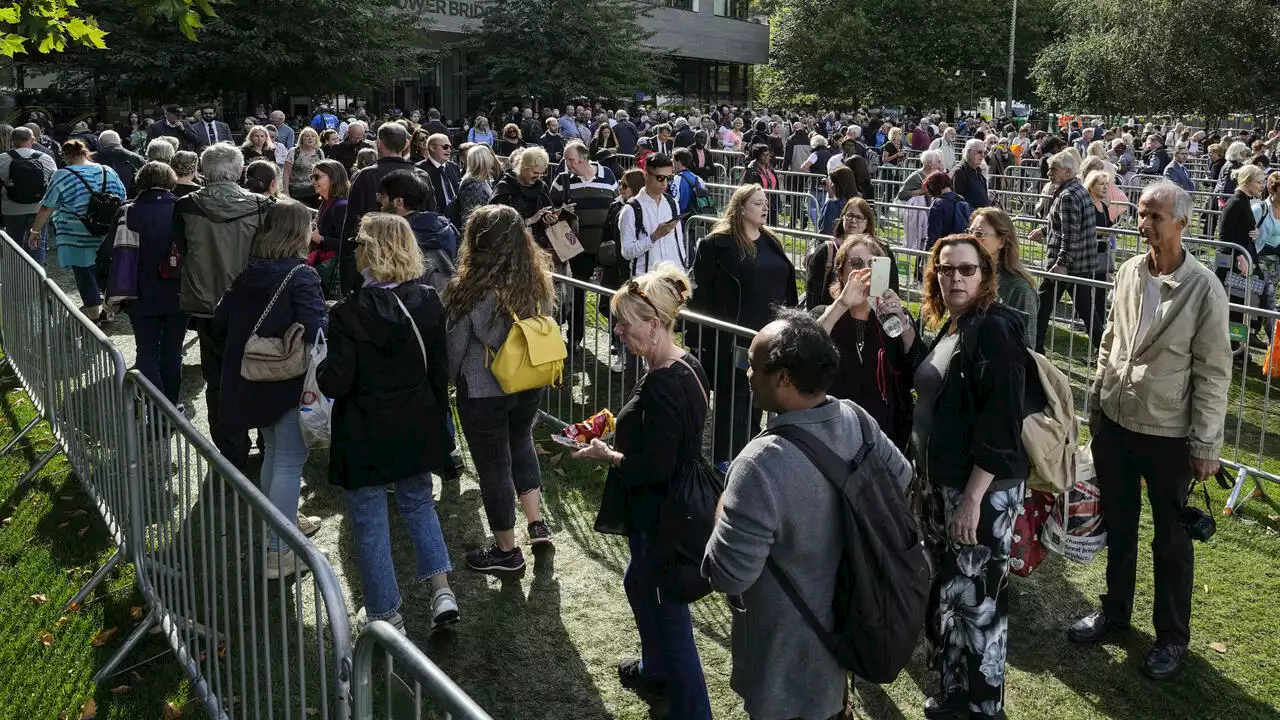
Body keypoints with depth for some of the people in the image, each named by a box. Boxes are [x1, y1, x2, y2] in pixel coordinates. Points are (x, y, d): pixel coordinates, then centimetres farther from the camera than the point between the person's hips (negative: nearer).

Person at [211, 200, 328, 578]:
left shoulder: (248, 273, 4)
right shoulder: (301, 275, -17)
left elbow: (219, 324, 8)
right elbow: (317, 330, -28)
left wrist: (240, 356, 17)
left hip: (252, 379, 8)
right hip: (290, 382, -8)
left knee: (273, 452, 23)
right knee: (289, 461, 0)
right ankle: (278, 553, 3)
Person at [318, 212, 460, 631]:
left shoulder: (348, 313, -21)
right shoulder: (429, 303, -6)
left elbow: (335, 383, -20)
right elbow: (440, 370, 1)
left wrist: (320, 372, 2)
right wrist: (438, 415, 14)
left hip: (365, 436, -4)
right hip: (417, 428, 5)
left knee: (370, 523, 11)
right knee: (418, 503, 24)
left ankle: (387, 614, 21)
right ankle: (441, 589, 12)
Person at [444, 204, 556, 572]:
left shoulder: (471, 290, -23)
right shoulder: (539, 282, -10)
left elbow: (454, 348, -11)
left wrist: (450, 380, 8)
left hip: (483, 393, -5)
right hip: (530, 385, 5)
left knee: (494, 464, 11)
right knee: (520, 443, 30)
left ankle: (506, 550, 25)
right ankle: (537, 523, 29)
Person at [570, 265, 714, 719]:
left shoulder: (662, 385, -29)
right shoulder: (688, 365, 1)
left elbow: (654, 468, -27)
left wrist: (607, 456, -13)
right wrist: (619, 440, 6)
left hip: (661, 518, -11)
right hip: (675, 504, 11)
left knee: (669, 612, 4)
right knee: (640, 583, 30)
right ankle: (657, 669, 52)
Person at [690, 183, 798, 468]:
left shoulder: (771, 243, 12)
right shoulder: (717, 244, -11)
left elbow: (786, 287, 17)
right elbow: (702, 292, -12)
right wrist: (700, 338, -15)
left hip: (767, 337, 7)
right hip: (733, 338, -7)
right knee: (733, 397, 2)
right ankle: (726, 458, 13)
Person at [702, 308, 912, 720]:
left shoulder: (763, 463, -36)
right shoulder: (855, 419, -13)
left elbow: (727, 575, -30)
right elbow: (900, 477, 7)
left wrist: (724, 517, -11)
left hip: (789, 647, -6)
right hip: (845, 614, 7)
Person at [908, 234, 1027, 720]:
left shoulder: (994, 329, -17)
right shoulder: (948, 326, 9)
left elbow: (1000, 422, -23)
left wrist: (972, 498, -24)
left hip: (983, 489, -9)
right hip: (940, 483, 9)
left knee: (977, 598, 1)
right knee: (947, 589, 17)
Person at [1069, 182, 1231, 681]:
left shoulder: (1203, 289, -15)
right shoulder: (1128, 272, -1)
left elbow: (1213, 372, -13)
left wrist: (1206, 444, -12)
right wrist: (1096, 402, 12)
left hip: (1168, 434, -4)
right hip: (1113, 424, 5)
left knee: (1170, 538, 12)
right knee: (1118, 526, 20)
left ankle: (1172, 636, 29)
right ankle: (1115, 611, 39)